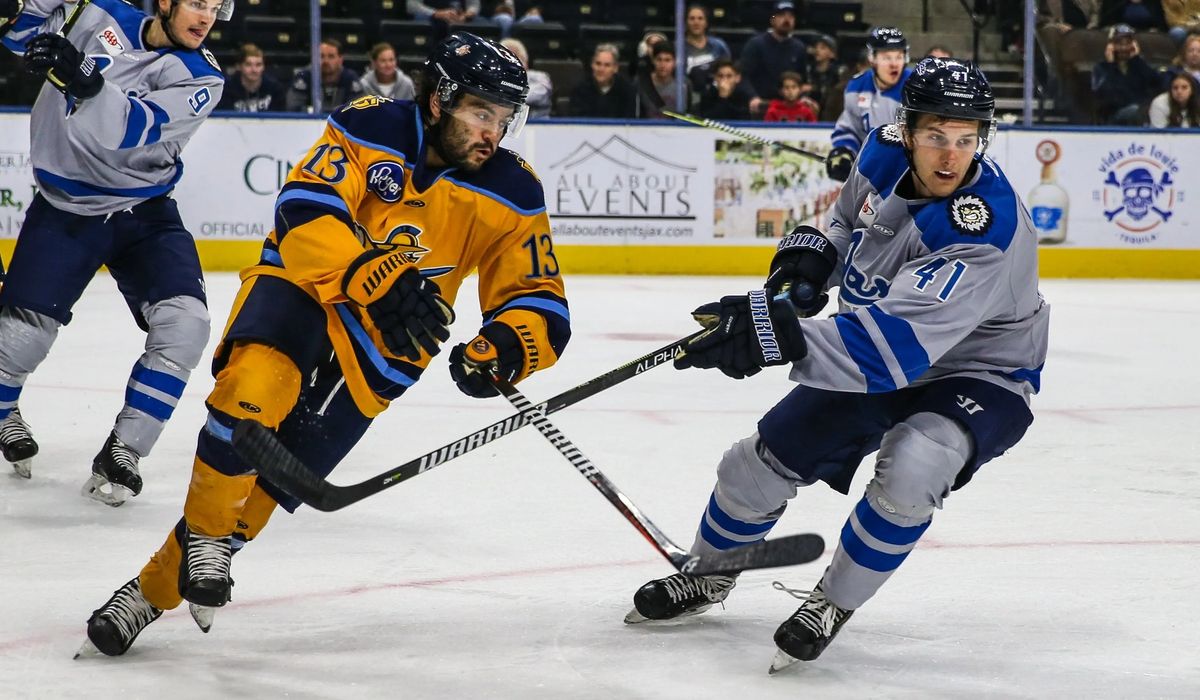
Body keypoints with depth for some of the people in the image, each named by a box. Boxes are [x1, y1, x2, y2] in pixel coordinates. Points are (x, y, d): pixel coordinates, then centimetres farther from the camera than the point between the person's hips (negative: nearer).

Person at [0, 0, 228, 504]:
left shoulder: (201, 80, -10)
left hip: (145, 216, 0)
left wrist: (83, 80, -45)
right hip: (64, 211, 0)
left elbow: (130, 131, -28)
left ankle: (122, 452, -6)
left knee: (184, 323, -19)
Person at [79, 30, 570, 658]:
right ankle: (206, 533, -11)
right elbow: (304, 216, -27)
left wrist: (504, 347, -30)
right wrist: (382, 281, -42)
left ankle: (155, 588, 8)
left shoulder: (511, 195, -8)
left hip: (382, 345, 2)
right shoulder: (371, 128, -15)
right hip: (301, 283, -2)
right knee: (255, 387, -33)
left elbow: (541, 307, -7)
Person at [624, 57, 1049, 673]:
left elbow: (900, 344, -48)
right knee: (762, 461, 8)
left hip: (977, 375, -7)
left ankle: (833, 604, -10)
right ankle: (707, 575, 40)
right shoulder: (886, 151, -15)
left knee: (913, 460, -35)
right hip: (875, 360, 7)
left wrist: (784, 335, -57)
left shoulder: (986, 231, -38)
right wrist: (814, 252, -10)